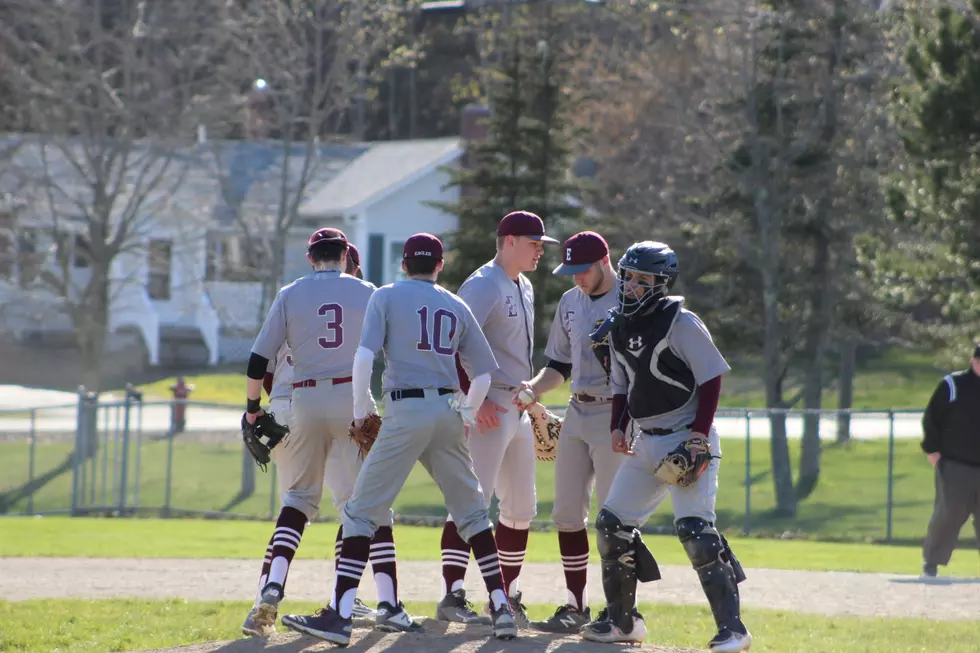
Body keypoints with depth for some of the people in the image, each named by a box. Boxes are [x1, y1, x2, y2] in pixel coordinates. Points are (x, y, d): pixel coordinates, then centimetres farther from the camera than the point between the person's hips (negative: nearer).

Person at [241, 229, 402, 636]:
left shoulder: (290, 295, 5)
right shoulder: (367, 293, 6)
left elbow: (259, 359, 0)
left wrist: (253, 408, 10)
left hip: (302, 403, 1)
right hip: (353, 401, -1)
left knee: (299, 497, 11)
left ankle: (272, 587, -9)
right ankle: (388, 603, -5)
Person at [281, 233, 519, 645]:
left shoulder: (387, 297, 4)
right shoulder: (456, 307, 16)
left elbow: (364, 355, -9)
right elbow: (483, 372, 15)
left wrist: (361, 409, 2)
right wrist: (468, 418, 31)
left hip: (406, 411, -4)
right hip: (448, 412, 4)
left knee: (362, 511, -3)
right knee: (471, 511, 15)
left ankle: (340, 615, -13)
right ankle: (501, 607, 8)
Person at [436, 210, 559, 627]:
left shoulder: (524, 288, 17)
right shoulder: (482, 286, -12)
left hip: (519, 408, 10)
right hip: (490, 409, -10)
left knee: (521, 509, 13)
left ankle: (510, 598, 21)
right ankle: (452, 597, -20)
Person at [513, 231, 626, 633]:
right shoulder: (570, 303, 13)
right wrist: (534, 388, 4)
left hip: (616, 415, -7)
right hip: (577, 415, 7)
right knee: (567, 512, 6)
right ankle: (576, 606, 14)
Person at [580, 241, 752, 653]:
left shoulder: (680, 323, -12)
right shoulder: (620, 327, 10)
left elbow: (711, 379, -13)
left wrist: (699, 438, -18)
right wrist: (617, 428, 4)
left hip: (687, 440, -8)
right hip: (646, 444, 8)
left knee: (694, 529, -19)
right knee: (611, 525, 6)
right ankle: (622, 620, 20)